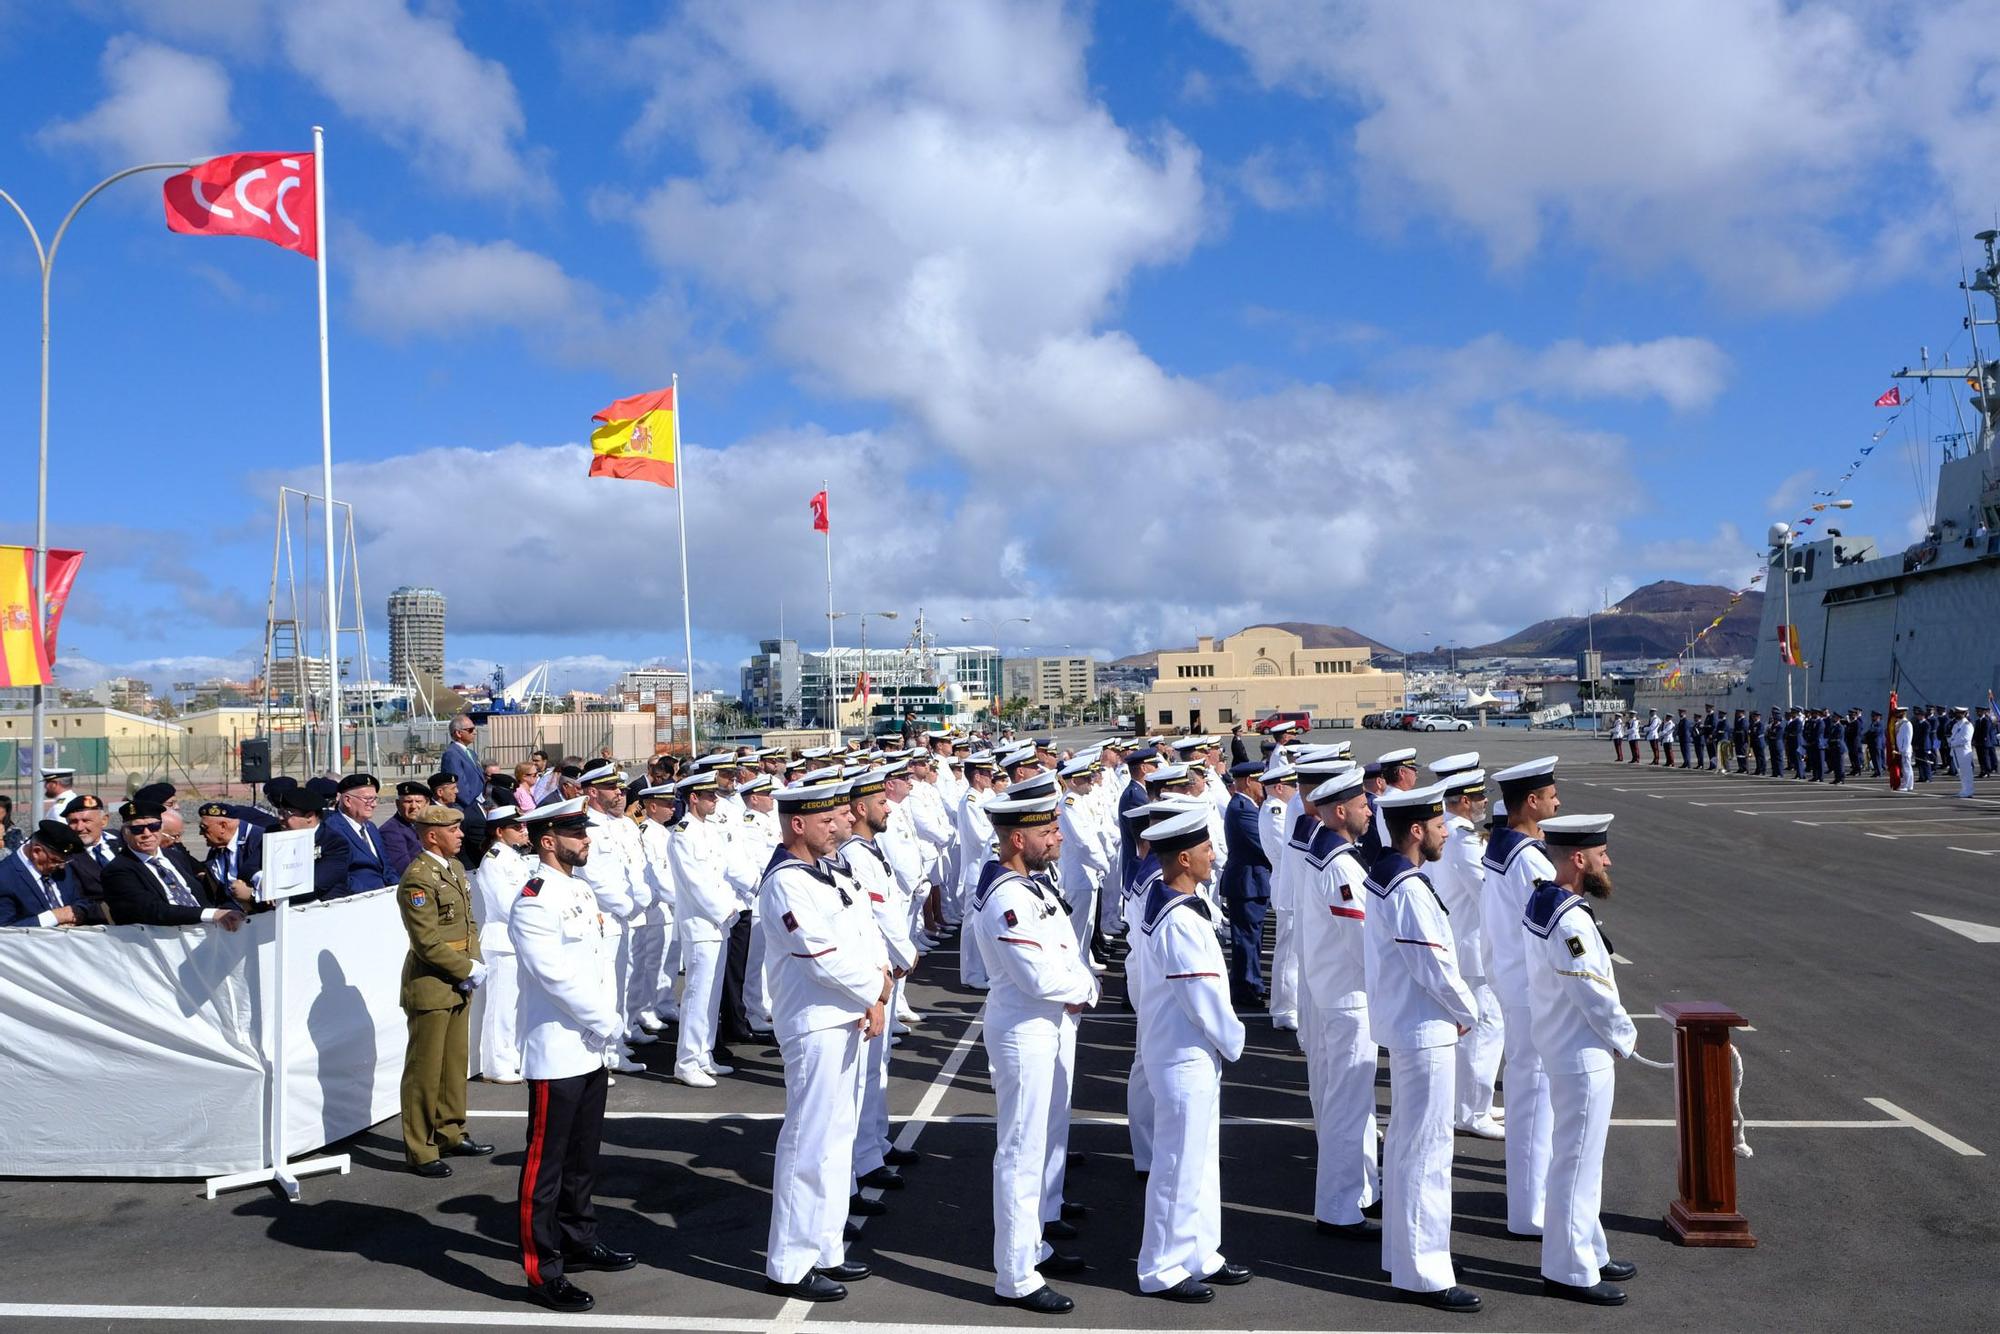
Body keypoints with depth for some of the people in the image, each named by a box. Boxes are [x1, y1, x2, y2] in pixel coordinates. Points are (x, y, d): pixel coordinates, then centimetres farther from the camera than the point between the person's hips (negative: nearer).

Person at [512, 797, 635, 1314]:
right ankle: (543, 1271, 8)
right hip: (557, 1054, -9)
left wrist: (610, 1024, 3)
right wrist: (607, 1023, -14)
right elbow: (556, 976, -22)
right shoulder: (533, 902, -17)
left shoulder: (580, 891, 12)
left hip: (592, 1050, 9)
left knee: (583, 1155, 20)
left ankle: (579, 1241, 34)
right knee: (546, 1165, 1)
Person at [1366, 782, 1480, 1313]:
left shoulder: (1382, 878, 8)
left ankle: (1403, 1247, 32)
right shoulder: (1409, 891, -23)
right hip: (1425, 1031, -10)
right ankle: (1424, 1273, 5)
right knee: (1427, 1149, -2)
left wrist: (1454, 1010, 11)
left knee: (1405, 1140, 19)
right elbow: (1435, 968, -22)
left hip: (1402, 1025, 10)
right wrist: (1468, 1013, -5)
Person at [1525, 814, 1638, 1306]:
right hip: (1584, 1057, -10)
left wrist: (1614, 1033, 9)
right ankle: (1569, 1270, 11)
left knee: (1580, 1158, 21)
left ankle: (1589, 1251, 34)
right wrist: (1625, 1038, -5)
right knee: (1578, 1162, 1)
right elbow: (1595, 994, -22)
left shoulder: (1542, 902, 6)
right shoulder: (1570, 921, -26)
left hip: (1562, 1048, 10)